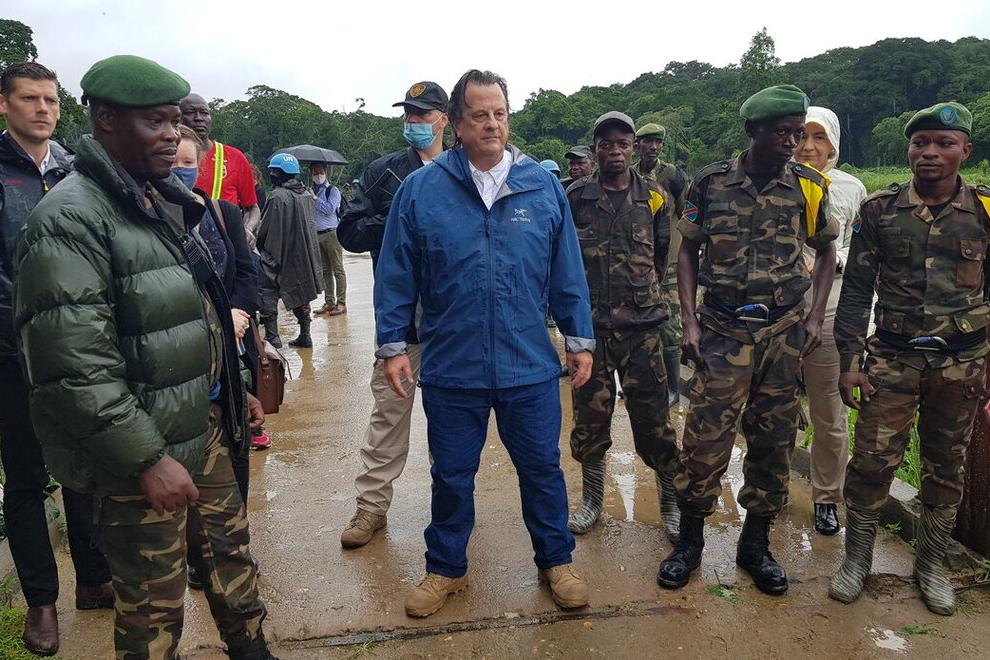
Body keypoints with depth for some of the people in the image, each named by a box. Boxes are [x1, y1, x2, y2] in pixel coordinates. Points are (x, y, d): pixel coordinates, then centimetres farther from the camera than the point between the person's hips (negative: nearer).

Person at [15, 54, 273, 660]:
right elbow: (74, 369, -24)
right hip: (144, 453, -8)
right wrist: (146, 460, -22)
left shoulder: (164, 202, 10)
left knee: (232, 547, 23)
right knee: (154, 607, 8)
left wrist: (232, 389, 20)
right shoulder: (72, 218, -18)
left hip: (205, 428, 9)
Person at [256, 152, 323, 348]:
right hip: (304, 255, 7)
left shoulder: (278, 196, -17)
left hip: (278, 256, -7)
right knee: (300, 293, 15)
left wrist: (260, 246, 5)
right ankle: (305, 334, 18)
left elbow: (265, 229, -12)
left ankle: (272, 336, -2)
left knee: (268, 293, 1)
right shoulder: (307, 195, 6)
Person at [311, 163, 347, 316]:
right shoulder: (310, 191, 17)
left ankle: (341, 303, -3)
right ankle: (329, 302, 14)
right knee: (325, 271, 9)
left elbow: (329, 209, -15)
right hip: (317, 235, 6)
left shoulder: (332, 190, -1)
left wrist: (314, 198, -10)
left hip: (331, 234, -6)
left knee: (338, 270, -4)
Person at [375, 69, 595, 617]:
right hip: (450, 369, 0)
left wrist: (580, 340, 5)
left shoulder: (543, 186, 1)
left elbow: (567, 273, 5)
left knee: (542, 469, 15)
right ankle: (445, 567, 37)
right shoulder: (421, 189, -4)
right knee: (451, 475, 16)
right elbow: (396, 276, 0)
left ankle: (555, 561, 37)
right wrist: (392, 346, -3)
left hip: (530, 367, 1)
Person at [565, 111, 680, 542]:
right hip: (590, 326, 0)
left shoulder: (653, 198, 6)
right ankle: (592, 499, 25)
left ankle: (672, 501, 19)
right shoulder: (576, 197, 3)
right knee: (589, 417, 8)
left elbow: (665, 255, 16)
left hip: (640, 326, 0)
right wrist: (585, 293, 10)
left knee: (653, 418, 2)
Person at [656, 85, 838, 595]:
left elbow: (826, 252, 14)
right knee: (705, 437, -4)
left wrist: (815, 317, 2)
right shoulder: (711, 184, -2)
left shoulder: (808, 187, 3)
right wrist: (689, 320, -5)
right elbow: (687, 252, 4)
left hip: (785, 333, 2)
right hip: (722, 332, -2)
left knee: (773, 441, 8)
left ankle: (755, 544, 25)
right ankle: (689, 541, 16)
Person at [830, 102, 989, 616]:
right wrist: (850, 359, -5)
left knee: (946, 468, 12)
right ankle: (857, 558, 18)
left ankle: (931, 564, 30)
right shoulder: (879, 210, -1)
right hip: (893, 357, -1)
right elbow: (856, 288, 0)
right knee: (872, 460, -2)